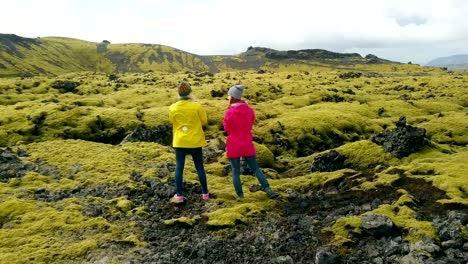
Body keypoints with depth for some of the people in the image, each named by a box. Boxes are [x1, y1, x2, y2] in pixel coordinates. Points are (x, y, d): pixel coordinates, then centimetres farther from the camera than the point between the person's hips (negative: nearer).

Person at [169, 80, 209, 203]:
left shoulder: (173, 108, -7)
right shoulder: (196, 106, -12)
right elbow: (204, 121, -2)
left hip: (180, 142, 1)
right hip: (195, 141, -1)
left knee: (179, 167, 9)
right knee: (199, 167, 11)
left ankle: (179, 195, 12)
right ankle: (205, 193, 19)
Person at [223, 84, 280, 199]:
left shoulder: (229, 112, -17)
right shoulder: (250, 110, -3)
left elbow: (227, 129, -2)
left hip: (233, 146, -3)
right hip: (247, 145, 3)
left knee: (236, 171, 9)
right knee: (255, 169, 13)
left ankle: (240, 197, 13)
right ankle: (268, 190, 3)